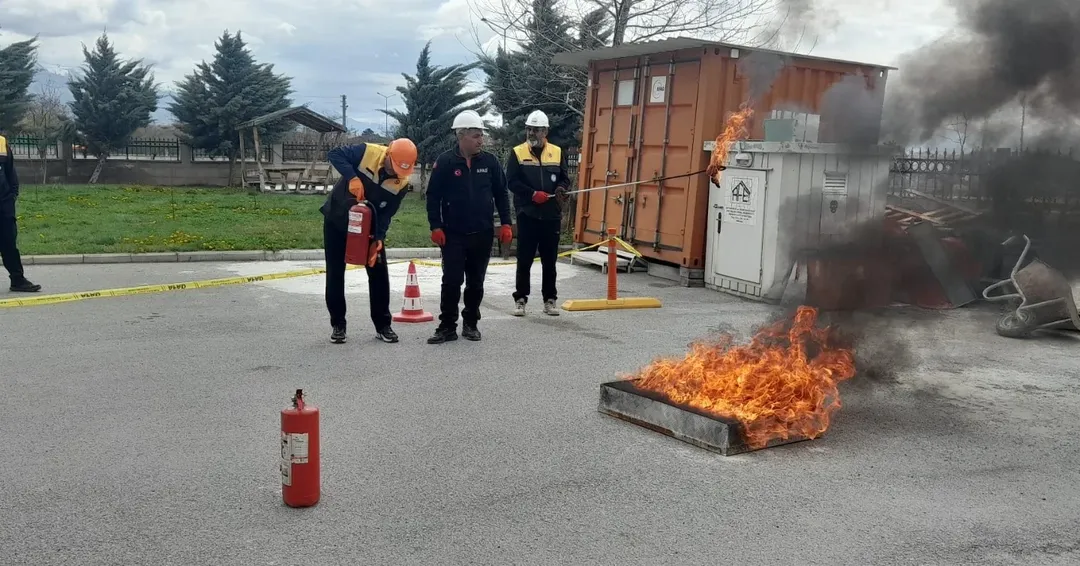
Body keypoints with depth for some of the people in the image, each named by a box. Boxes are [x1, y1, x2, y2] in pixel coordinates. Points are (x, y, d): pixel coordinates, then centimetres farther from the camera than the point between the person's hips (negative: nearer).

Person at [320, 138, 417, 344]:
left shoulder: (402, 183, -18)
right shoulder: (367, 153, -25)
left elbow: (386, 214, -15)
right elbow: (334, 154, -26)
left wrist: (378, 238, -28)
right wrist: (352, 177, -39)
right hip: (337, 220, -2)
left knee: (378, 272, -1)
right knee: (335, 272, 1)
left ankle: (383, 325, 9)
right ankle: (338, 324, 12)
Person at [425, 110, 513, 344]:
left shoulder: (490, 161, 1)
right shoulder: (445, 162, -7)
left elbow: (501, 194, 7)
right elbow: (433, 196, -4)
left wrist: (505, 223, 1)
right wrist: (436, 227, -9)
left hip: (482, 234, 3)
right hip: (453, 234, -2)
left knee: (476, 282, 11)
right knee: (451, 281, -1)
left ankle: (470, 323, 24)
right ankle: (447, 327, 8)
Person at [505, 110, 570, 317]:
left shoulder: (557, 152, 8)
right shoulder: (517, 153, 1)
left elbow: (564, 178, 10)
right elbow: (511, 181, -7)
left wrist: (561, 188, -13)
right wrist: (533, 194, -19)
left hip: (551, 215, 2)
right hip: (527, 214, -2)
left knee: (549, 260, 8)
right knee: (524, 259, 2)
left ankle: (549, 300, 17)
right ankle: (520, 299, 12)